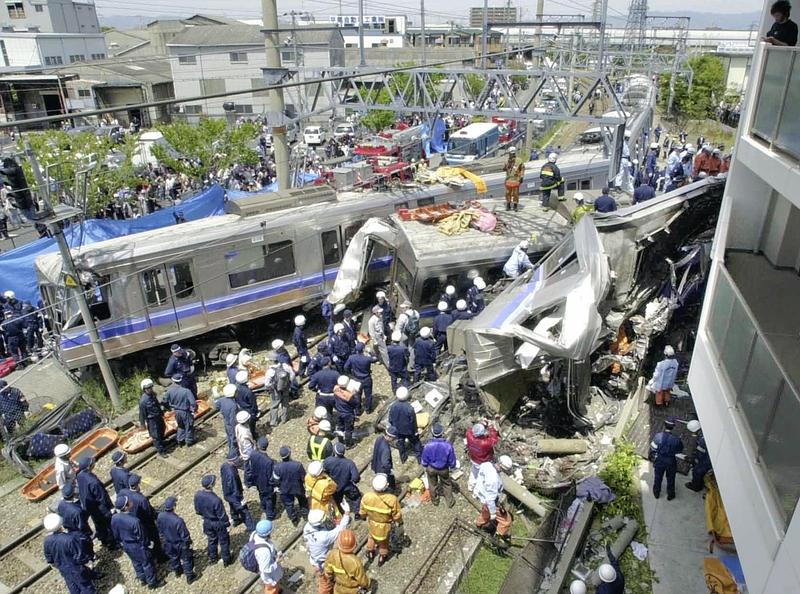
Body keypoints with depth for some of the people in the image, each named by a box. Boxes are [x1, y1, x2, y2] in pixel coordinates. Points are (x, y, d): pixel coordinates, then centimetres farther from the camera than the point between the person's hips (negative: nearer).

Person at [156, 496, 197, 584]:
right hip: (180, 544, -6)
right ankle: (189, 577, 35)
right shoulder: (178, 520, -40)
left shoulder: (160, 516, -23)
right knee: (187, 559, 19)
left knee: (173, 557, 31)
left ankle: (177, 572, 55)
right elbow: (184, 535, -25)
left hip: (168, 543, 6)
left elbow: (160, 530, -2)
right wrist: (188, 542, -6)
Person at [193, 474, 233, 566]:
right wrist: (227, 523, -5)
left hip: (207, 522, 5)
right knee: (224, 541, 19)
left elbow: (197, 510, -2)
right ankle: (226, 560, 36)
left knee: (211, 539, 30)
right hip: (218, 523, -5)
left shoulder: (197, 495, -21)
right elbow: (222, 515, -24)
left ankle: (212, 557, 49)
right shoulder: (216, 500, -39)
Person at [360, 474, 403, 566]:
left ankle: (370, 552, 57)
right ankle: (382, 557, 53)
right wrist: (400, 524, 1)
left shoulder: (366, 497, -30)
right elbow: (397, 515, -20)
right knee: (384, 541, 29)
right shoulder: (392, 499, -37)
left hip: (372, 523, 2)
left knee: (371, 537, 34)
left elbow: (363, 513, -11)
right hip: (385, 526, -2)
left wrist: (364, 516, 12)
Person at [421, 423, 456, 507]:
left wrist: (425, 467, 8)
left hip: (431, 468, 0)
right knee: (446, 484, 27)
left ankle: (435, 500, 50)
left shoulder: (428, 445, -32)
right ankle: (450, 502, 44)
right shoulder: (448, 445, -32)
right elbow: (452, 460, -15)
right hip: (444, 469, 0)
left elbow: (424, 460, -14)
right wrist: (452, 467, 7)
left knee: (433, 485, 27)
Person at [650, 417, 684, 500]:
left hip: (659, 460, 1)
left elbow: (652, 448, -13)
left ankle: (656, 493, 44)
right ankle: (670, 495, 43)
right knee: (670, 479, 24)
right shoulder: (676, 439, -27)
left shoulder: (658, 436, -25)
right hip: (671, 462, -1)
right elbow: (680, 450, -7)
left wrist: (652, 457, 5)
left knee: (657, 478, 24)